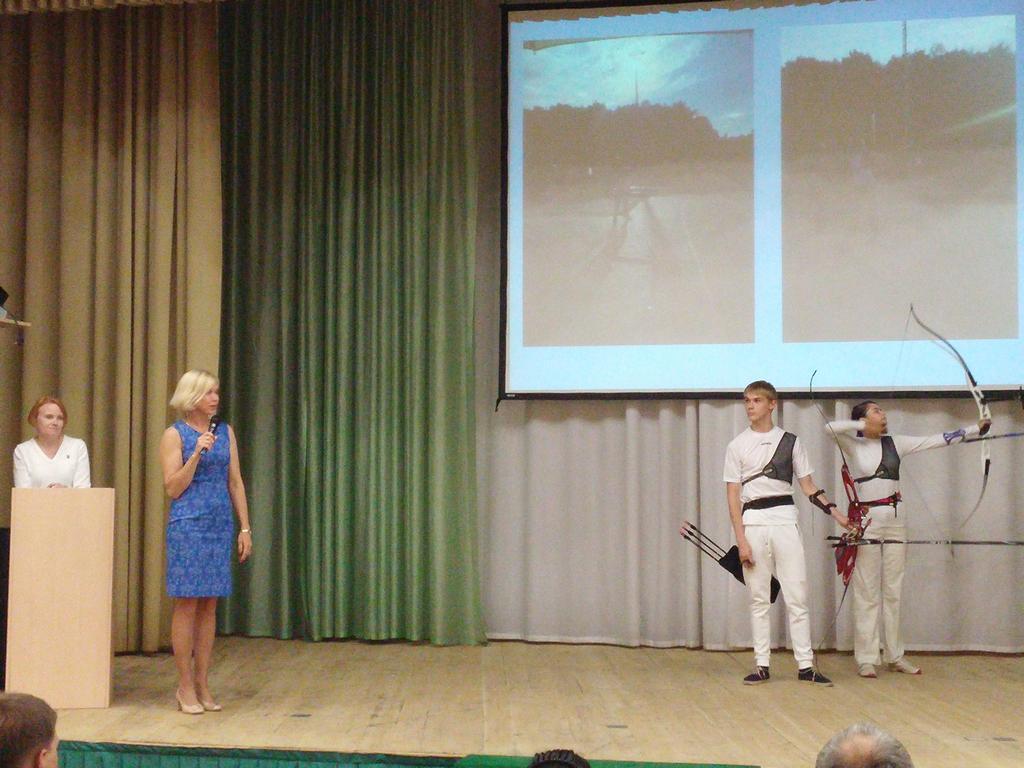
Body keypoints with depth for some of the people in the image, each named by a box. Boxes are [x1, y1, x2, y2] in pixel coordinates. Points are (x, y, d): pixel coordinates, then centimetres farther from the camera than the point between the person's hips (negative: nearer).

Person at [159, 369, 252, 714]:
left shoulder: (225, 431, 10)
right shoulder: (175, 434, -3)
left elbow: (236, 482, 11)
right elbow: (173, 488, -7)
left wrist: (245, 527, 6)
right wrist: (197, 453, -18)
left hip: (221, 525, 5)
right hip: (188, 526, -5)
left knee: (209, 606, 7)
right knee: (187, 604, -2)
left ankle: (202, 683, 14)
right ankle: (185, 686, 6)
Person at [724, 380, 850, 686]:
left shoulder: (790, 441, 7)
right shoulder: (737, 445, 5)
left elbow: (808, 486, 11)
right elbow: (733, 496, 2)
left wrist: (837, 514, -1)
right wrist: (741, 540, -6)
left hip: (785, 522, 0)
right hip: (753, 523, 0)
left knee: (796, 596, -1)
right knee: (759, 598, 5)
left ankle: (805, 666, 5)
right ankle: (762, 665, 10)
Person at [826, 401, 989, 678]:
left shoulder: (894, 443, 10)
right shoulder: (853, 445, -2)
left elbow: (936, 440, 7)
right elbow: (832, 427, -22)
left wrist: (975, 429, 4)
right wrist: (863, 427, -12)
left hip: (895, 520, 4)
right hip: (866, 520, -4)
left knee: (894, 590, 8)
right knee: (867, 591, -2)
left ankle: (895, 656, 16)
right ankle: (866, 658, 2)